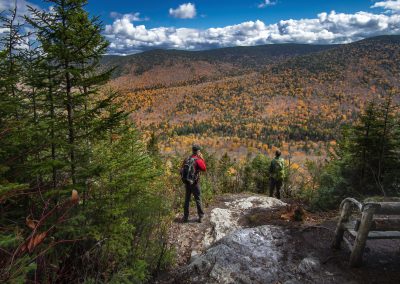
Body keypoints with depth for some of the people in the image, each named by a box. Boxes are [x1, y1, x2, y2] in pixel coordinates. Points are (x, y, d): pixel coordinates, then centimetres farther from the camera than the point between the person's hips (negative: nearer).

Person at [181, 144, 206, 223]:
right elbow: (204, 168, -2)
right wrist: (202, 158, 1)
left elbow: (181, 171, 7)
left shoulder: (186, 160, 3)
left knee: (187, 200, 14)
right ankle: (201, 217, 14)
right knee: (198, 200, 7)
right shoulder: (198, 160, -14)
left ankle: (185, 217, 19)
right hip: (195, 183, -5)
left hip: (187, 182, 5)